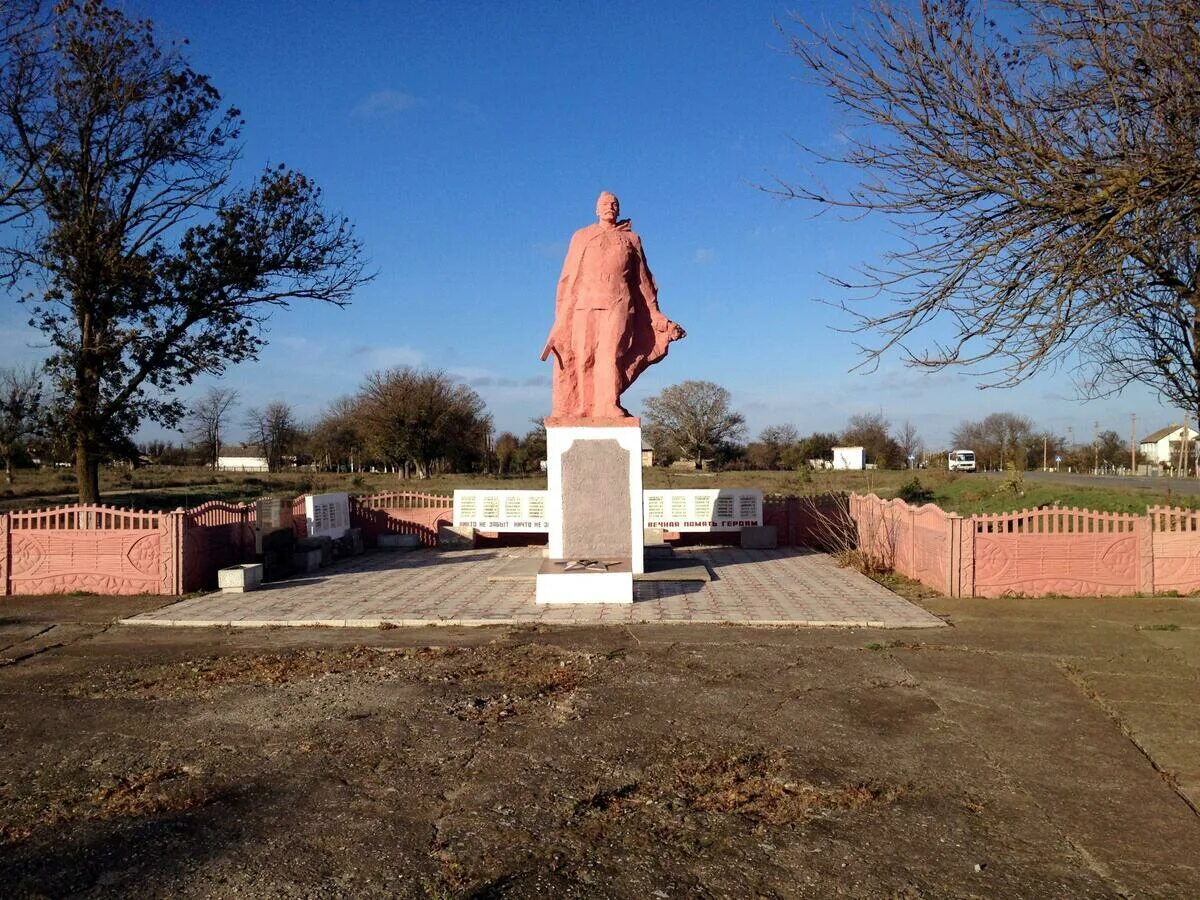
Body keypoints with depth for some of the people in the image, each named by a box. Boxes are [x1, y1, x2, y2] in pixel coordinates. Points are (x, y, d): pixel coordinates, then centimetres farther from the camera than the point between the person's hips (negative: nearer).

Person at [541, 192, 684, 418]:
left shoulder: (631, 239, 19)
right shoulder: (581, 237, 19)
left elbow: (643, 280, 20)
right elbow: (569, 276, 16)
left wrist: (655, 316, 17)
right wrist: (563, 313, 7)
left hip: (618, 304, -1)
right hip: (586, 303, 1)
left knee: (610, 353, -16)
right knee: (584, 355, -8)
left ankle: (609, 407, -19)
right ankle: (584, 408, -7)